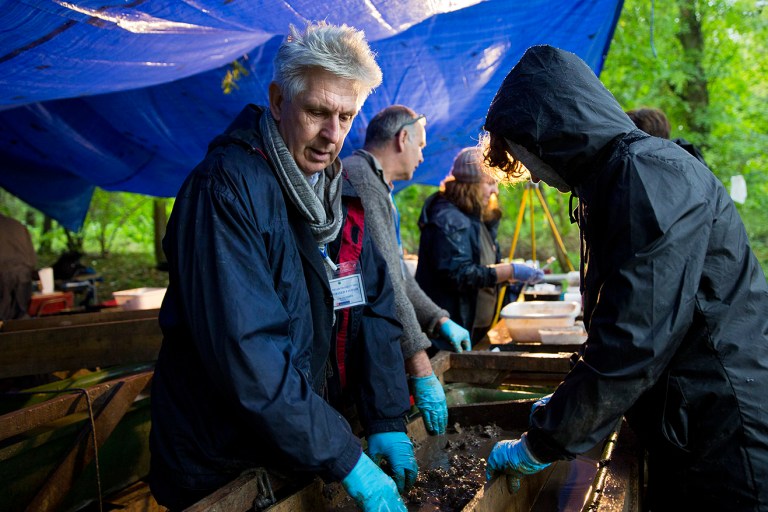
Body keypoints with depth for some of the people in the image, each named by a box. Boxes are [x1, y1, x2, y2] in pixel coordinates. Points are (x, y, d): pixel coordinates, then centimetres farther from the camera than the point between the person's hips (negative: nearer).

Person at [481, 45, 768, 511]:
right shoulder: (614, 176, 10)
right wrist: (570, 403, 15)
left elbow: (631, 344, -25)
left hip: (728, 446, -9)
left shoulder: (651, 175, -21)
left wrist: (540, 448, -15)